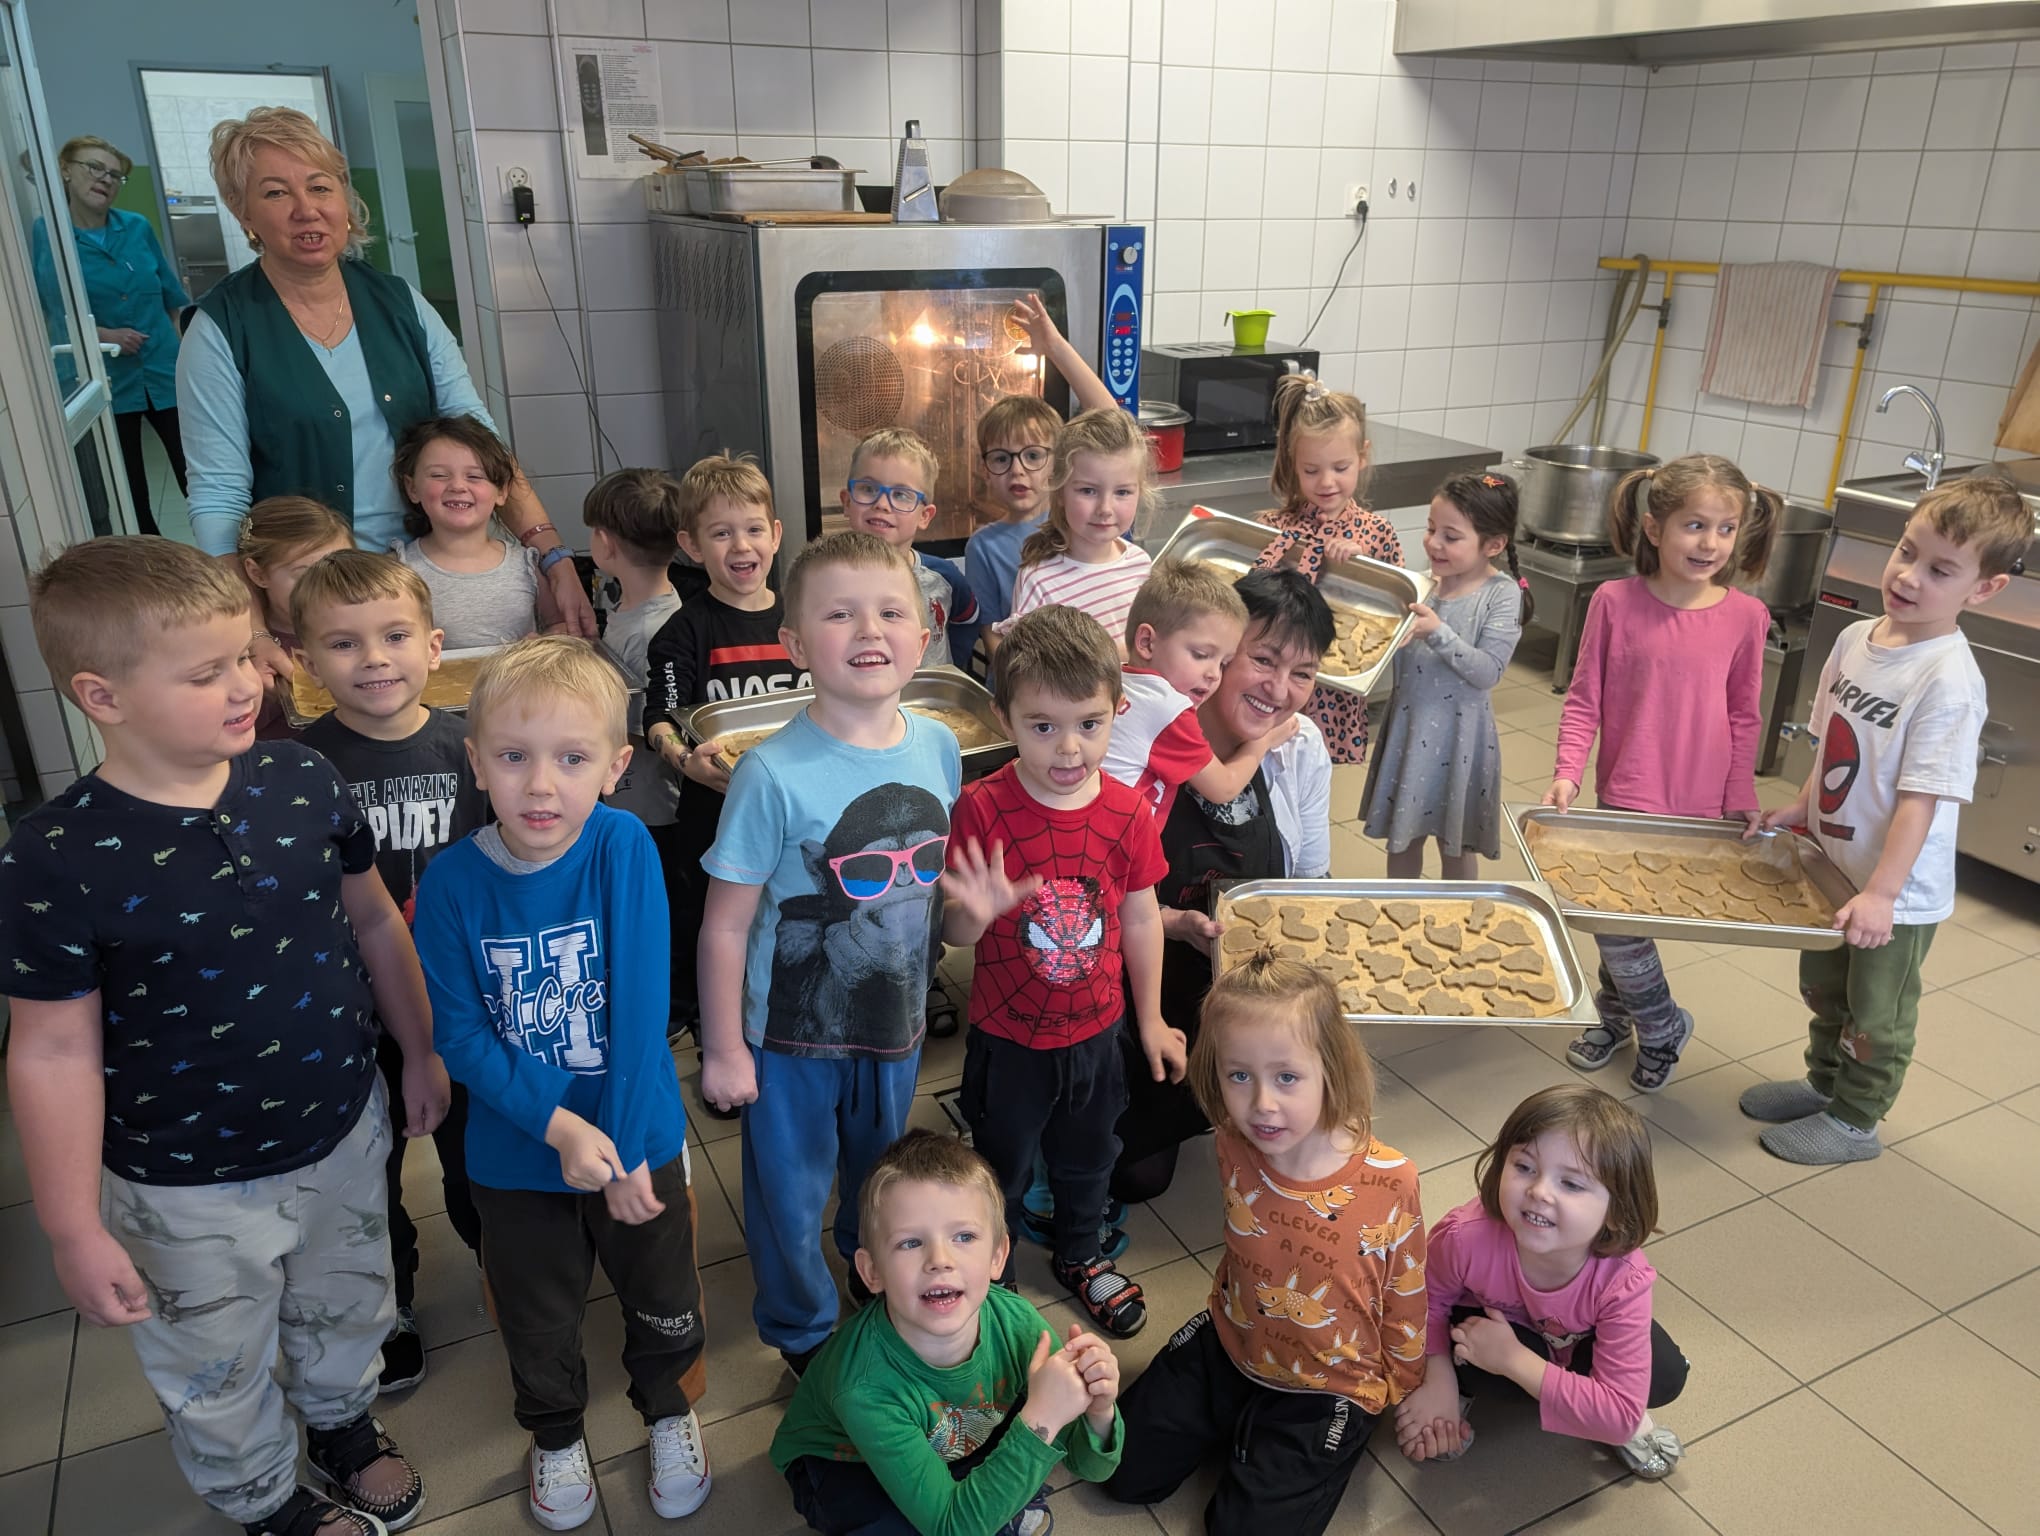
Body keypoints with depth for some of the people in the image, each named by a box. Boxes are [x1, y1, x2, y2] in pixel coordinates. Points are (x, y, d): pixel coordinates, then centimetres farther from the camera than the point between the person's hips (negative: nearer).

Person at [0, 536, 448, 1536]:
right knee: (217, 1381, 21)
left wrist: (419, 1052, 10)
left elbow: (374, 923, 2)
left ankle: (343, 1419, 58)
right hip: (191, 1191, -3)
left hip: (344, 1135, 3)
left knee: (347, 1313, 27)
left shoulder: (303, 783, -12)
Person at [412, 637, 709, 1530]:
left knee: (661, 1299, 21)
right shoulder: (451, 883, -16)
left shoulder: (623, 848, -21)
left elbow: (642, 1006, -21)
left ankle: (669, 1408, 51)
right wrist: (558, 1125, -24)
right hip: (515, 1155, 1)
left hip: (639, 1139, -1)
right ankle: (555, 1432, 52)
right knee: (537, 1318, 23)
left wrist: (624, 1150, -20)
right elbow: (459, 1034, -13)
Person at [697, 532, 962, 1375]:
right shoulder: (773, 773, -24)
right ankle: (804, 1332, 46)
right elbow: (725, 925, -17)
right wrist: (722, 1050, -11)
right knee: (791, 1193, 16)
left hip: (896, 1021, 5)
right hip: (793, 1031, -4)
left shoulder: (938, 746, -9)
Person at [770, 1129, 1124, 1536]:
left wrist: (1099, 1415, -39)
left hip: (951, 1448, 4)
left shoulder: (1016, 1322, -28)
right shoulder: (865, 1388, -40)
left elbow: (1090, 1467, -15)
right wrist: (1039, 1421, -45)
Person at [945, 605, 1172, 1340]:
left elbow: (1141, 918, -1)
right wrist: (975, 911, -40)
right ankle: (990, 1276, 44)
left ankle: (1082, 1254, 53)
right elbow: (954, 931, -16)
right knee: (1001, 1168, 18)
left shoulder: (1127, 811, -13)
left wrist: (1150, 1018, 7)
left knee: (1087, 1156, 26)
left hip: (1096, 1030, 3)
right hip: (1007, 1036, -3)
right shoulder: (982, 808, -22)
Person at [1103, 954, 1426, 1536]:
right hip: (1227, 1351, 4)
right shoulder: (1234, 1149, -18)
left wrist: (1400, 1390, 4)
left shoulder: (1389, 1182, -28)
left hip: (1329, 1389, -3)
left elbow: (1407, 1296, -9)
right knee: (1124, 1471, 7)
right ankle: (1234, 1427, 29)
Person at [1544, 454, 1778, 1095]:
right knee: (1615, 920, 5)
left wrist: (1741, 797, 3)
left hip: (1701, 804, 0)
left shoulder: (1746, 616, -5)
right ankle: (1662, 1025, 32)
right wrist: (1567, 773, -14)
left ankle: (1618, 1013, 34)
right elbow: (1583, 700, -4)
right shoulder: (1616, 602, -8)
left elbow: (1743, 717, 5)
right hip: (1626, 796, 0)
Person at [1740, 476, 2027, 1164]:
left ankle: (1854, 1122, 33)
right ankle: (1824, 1083, 47)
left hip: (1898, 889, -7)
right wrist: (1800, 808, 4)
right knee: (1823, 991, 26)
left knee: (1875, 1016, 14)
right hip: (1831, 864, 7)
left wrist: (1881, 891, -27)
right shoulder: (1856, 638, -4)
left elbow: (1922, 797, -26)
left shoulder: (1949, 681, -25)